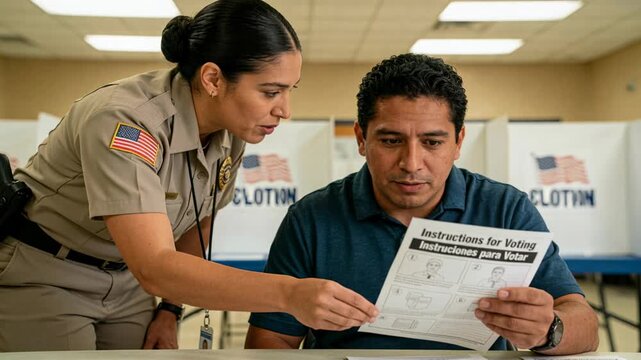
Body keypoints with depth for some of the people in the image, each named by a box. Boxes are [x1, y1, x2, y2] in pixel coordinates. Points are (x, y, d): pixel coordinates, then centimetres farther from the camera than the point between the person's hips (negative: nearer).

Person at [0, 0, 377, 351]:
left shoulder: (232, 136, -10)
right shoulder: (125, 121, -31)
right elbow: (153, 267, -39)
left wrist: (170, 309, 3)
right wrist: (289, 293, -47)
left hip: (125, 281, 6)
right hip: (40, 277, -5)